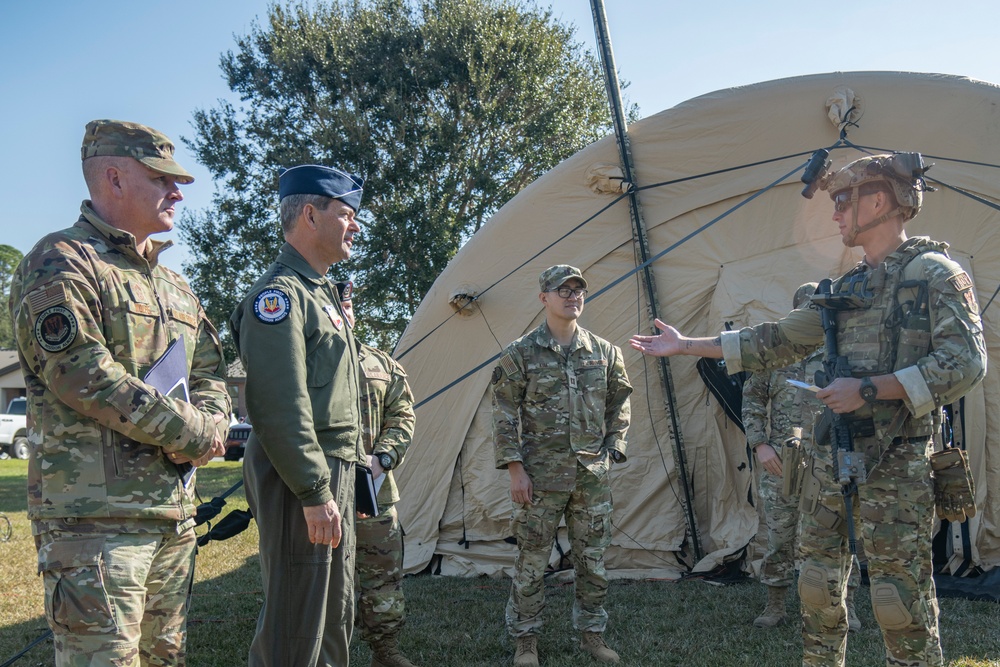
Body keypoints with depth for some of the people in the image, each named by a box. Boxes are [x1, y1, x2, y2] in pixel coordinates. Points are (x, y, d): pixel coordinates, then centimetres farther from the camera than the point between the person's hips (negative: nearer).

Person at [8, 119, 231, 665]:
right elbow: (80, 372, -19)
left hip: (175, 511, 8)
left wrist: (209, 427, -6)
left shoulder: (174, 286, 19)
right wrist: (189, 432, -14)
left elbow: (210, 372, 18)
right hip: (96, 513, -8)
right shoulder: (60, 264, -7)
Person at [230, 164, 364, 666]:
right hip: (303, 480, -10)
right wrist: (315, 493, -23)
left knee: (336, 614, 18)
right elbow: (279, 409, -22)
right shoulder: (279, 293, -14)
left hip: (335, 474, 10)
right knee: (296, 625, -2)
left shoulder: (321, 293, 18)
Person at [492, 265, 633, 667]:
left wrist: (611, 452, 6)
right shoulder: (521, 354, -4)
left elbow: (618, 408, 14)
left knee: (592, 561, 11)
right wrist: (515, 468, -9)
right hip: (540, 477, -3)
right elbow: (505, 416, -4)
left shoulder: (605, 352, 5)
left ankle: (592, 634, 28)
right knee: (532, 562, 5)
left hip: (593, 476, 3)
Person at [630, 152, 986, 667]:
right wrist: (686, 345, 16)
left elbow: (966, 362, -14)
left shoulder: (934, 273, -5)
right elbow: (775, 341, 18)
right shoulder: (844, 290, 15)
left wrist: (871, 388, -18)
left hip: (896, 465, -7)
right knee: (818, 586, 13)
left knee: (902, 600, -3)